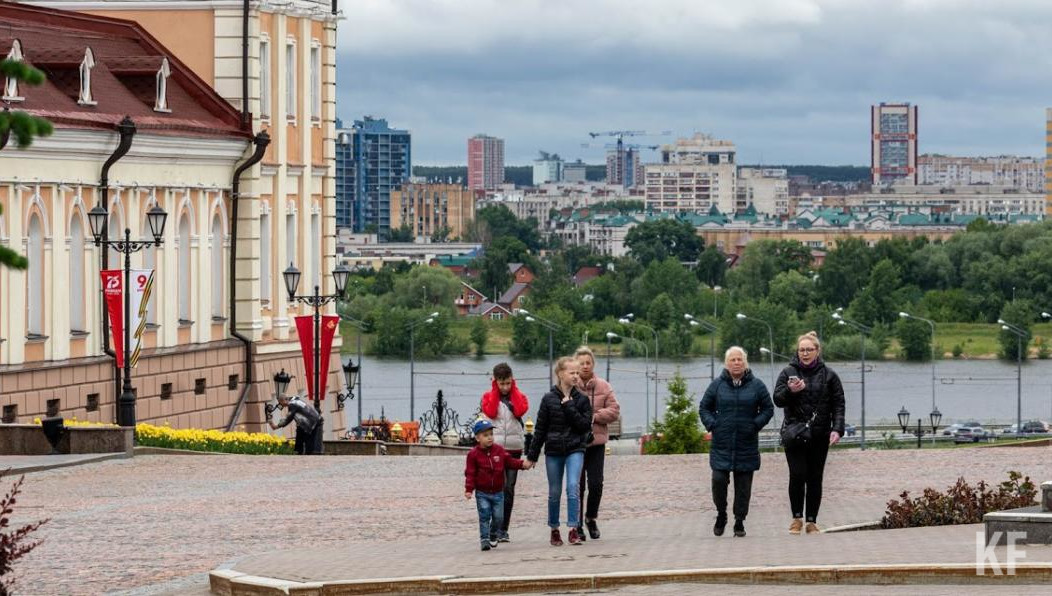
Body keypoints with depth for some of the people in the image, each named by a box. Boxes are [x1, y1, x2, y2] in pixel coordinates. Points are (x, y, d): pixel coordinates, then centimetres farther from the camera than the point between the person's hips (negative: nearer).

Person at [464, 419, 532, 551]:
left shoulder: (499, 450, 3)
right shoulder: (474, 454, -7)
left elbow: (509, 461, 7)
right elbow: (470, 473, -8)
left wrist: (522, 464, -10)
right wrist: (469, 489, -15)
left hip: (498, 492, 3)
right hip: (482, 493, -3)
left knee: (498, 517, 4)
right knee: (484, 516, -9)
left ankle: (493, 535, 28)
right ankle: (485, 539, -3)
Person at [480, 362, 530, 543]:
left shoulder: (518, 396, 10)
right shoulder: (489, 396, 7)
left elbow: (520, 411, -11)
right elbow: (490, 412, -13)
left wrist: (513, 390, -4)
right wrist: (496, 391, -5)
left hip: (514, 448, 2)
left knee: (509, 489, 4)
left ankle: (503, 529, 10)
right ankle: (497, 528, -12)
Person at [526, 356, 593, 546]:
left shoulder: (581, 399, 2)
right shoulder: (549, 399, 0)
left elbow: (585, 425, -8)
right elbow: (540, 429, 4)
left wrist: (569, 407, -13)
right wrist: (532, 455, 4)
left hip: (575, 449, -1)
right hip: (553, 451, 1)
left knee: (573, 486, -17)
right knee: (554, 492, 7)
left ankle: (573, 529, -15)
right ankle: (554, 530, 22)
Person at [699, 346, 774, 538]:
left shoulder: (756, 385, 3)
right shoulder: (717, 385, 4)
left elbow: (768, 409, 9)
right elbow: (704, 407, 12)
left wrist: (755, 425, -6)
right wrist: (712, 425, -3)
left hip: (746, 445, 0)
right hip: (722, 445, 0)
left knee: (743, 486, 3)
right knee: (719, 480, -11)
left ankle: (739, 522, 13)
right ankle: (721, 514, 12)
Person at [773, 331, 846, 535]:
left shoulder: (828, 375, 5)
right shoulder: (788, 372, 4)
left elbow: (838, 405, 3)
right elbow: (777, 399, 0)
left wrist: (837, 429, -9)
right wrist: (790, 391, -21)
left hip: (820, 435, 1)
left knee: (815, 478, 3)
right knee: (797, 475, -10)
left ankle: (812, 521, 10)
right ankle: (797, 518, 4)